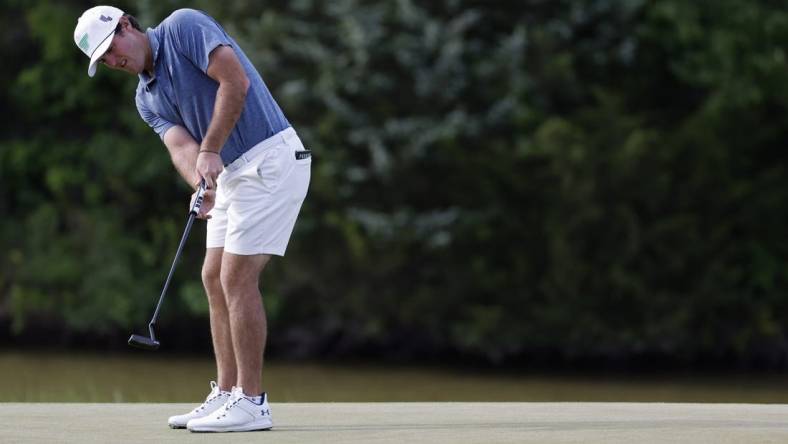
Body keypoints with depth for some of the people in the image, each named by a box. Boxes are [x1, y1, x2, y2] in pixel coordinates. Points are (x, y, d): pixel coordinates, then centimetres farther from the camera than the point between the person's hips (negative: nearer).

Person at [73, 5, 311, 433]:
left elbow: (236, 80, -19)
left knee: (237, 277, -10)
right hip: (233, 172, 9)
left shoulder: (184, 26, -8)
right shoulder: (147, 98, 14)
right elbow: (180, 144, -4)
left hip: (270, 159, -9)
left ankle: (251, 402, -8)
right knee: (215, 278, 9)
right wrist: (201, 182, -26)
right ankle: (227, 393, 16)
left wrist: (210, 151, -19)